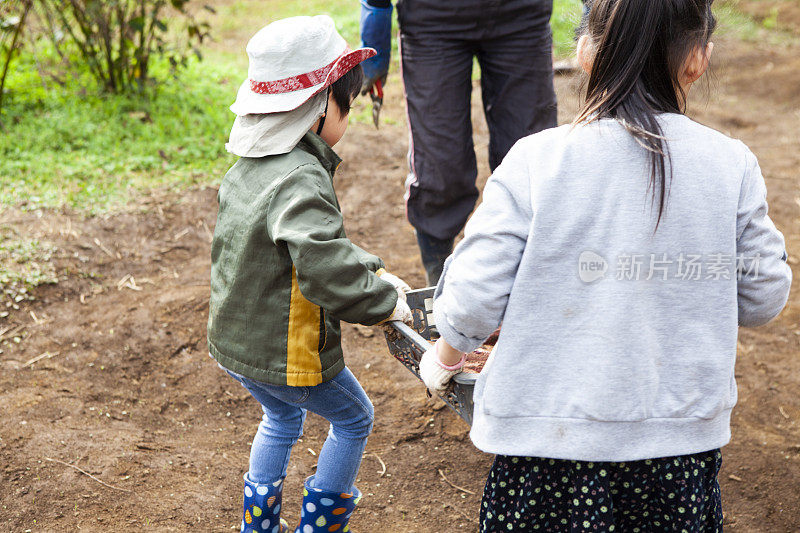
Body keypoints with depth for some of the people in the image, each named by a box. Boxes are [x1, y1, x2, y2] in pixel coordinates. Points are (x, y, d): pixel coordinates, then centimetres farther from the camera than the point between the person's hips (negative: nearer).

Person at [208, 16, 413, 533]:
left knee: (283, 419, 32)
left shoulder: (249, 166, 3)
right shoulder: (301, 182, -28)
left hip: (234, 339, 9)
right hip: (286, 353, -8)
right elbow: (327, 271, -37)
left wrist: (372, 270, 8)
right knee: (354, 418, 17)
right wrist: (387, 301, -22)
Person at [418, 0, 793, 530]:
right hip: (680, 439, 2)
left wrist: (445, 357, 10)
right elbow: (763, 298, 3)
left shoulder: (535, 161, -14)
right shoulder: (732, 166, -7)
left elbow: (474, 298, -11)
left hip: (548, 430, -1)